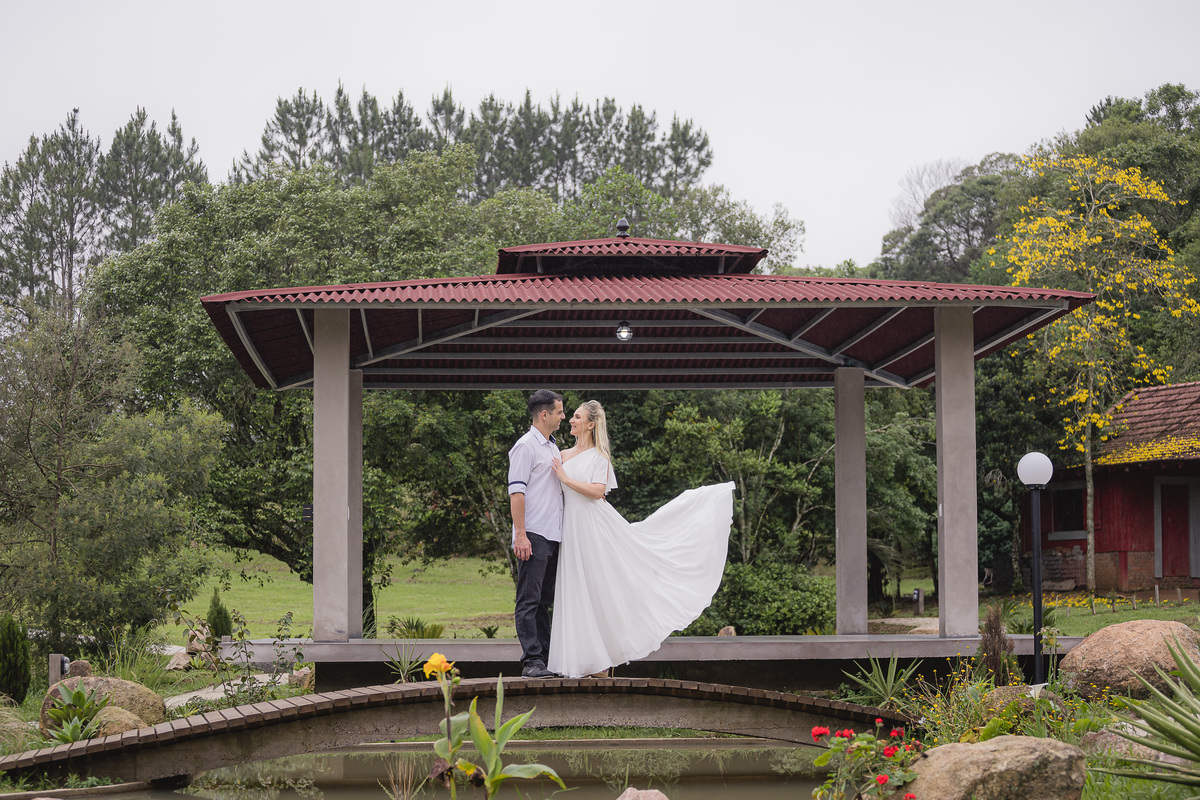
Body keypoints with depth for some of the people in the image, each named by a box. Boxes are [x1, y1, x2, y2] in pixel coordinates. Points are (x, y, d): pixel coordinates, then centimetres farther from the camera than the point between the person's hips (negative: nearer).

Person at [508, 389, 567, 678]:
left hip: (553, 535, 9)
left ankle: (544, 655, 12)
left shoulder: (553, 447, 20)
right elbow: (516, 491, -15)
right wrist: (520, 534, -21)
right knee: (529, 600, -8)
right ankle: (531, 661, -10)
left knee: (544, 600, 10)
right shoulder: (526, 446, -8)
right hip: (533, 535, -9)